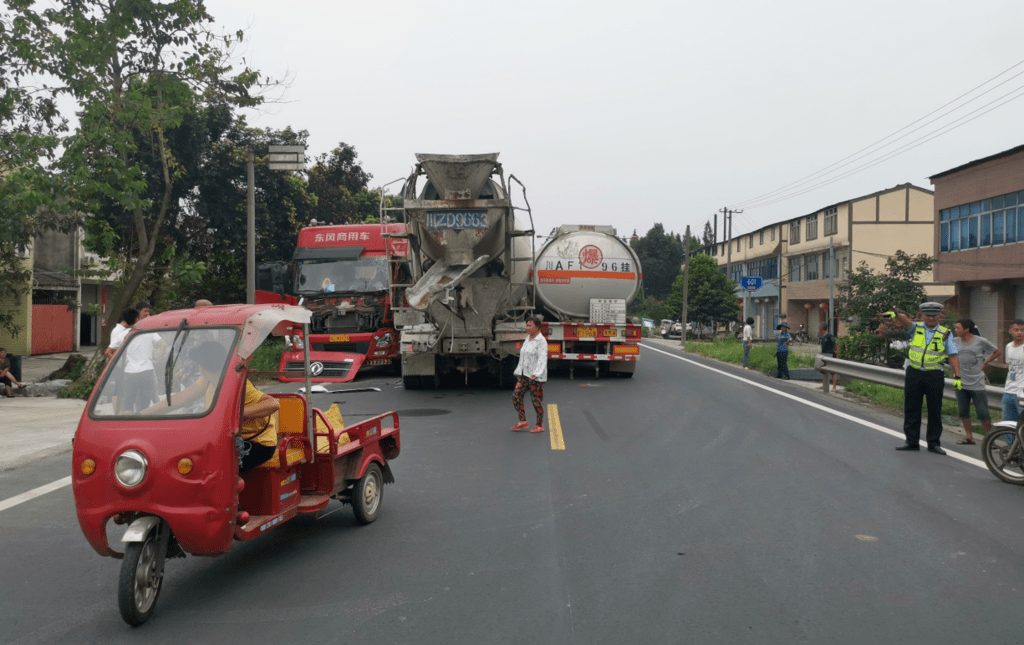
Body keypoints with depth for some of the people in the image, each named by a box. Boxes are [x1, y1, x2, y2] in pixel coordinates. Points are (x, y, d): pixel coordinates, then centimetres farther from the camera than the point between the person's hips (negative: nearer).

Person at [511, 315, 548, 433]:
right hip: (524, 375, 8)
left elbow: (542, 358, -20)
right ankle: (523, 422, 9)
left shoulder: (541, 341, -11)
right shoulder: (527, 339, 14)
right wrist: (519, 372, 20)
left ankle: (540, 425, 12)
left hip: (536, 377, -8)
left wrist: (536, 373, -30)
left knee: (537, 400, 0)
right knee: (516, 396, 0)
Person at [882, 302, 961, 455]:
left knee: (935, 411, 4)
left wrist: (957, 376, -13)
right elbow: (905, 320, -18)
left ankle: (933, 443, 13)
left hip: (934, 376, -1)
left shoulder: (945, 333, 2)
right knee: (911, 409, 6)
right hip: (914, 374, 1)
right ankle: (911, 441, 15)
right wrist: (895, 314, -42)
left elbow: (953, 355, -3)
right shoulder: (916, 328, 3)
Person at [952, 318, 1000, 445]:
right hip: (961, 384, 4)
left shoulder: (981, 341, -3)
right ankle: (969, 437, 15)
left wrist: (985, 362, 0)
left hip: (977, 385, -4)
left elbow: (998, 351, 8)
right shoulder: (955, 342, 5)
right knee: (963, 412, 6)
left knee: (983, 413, -3)